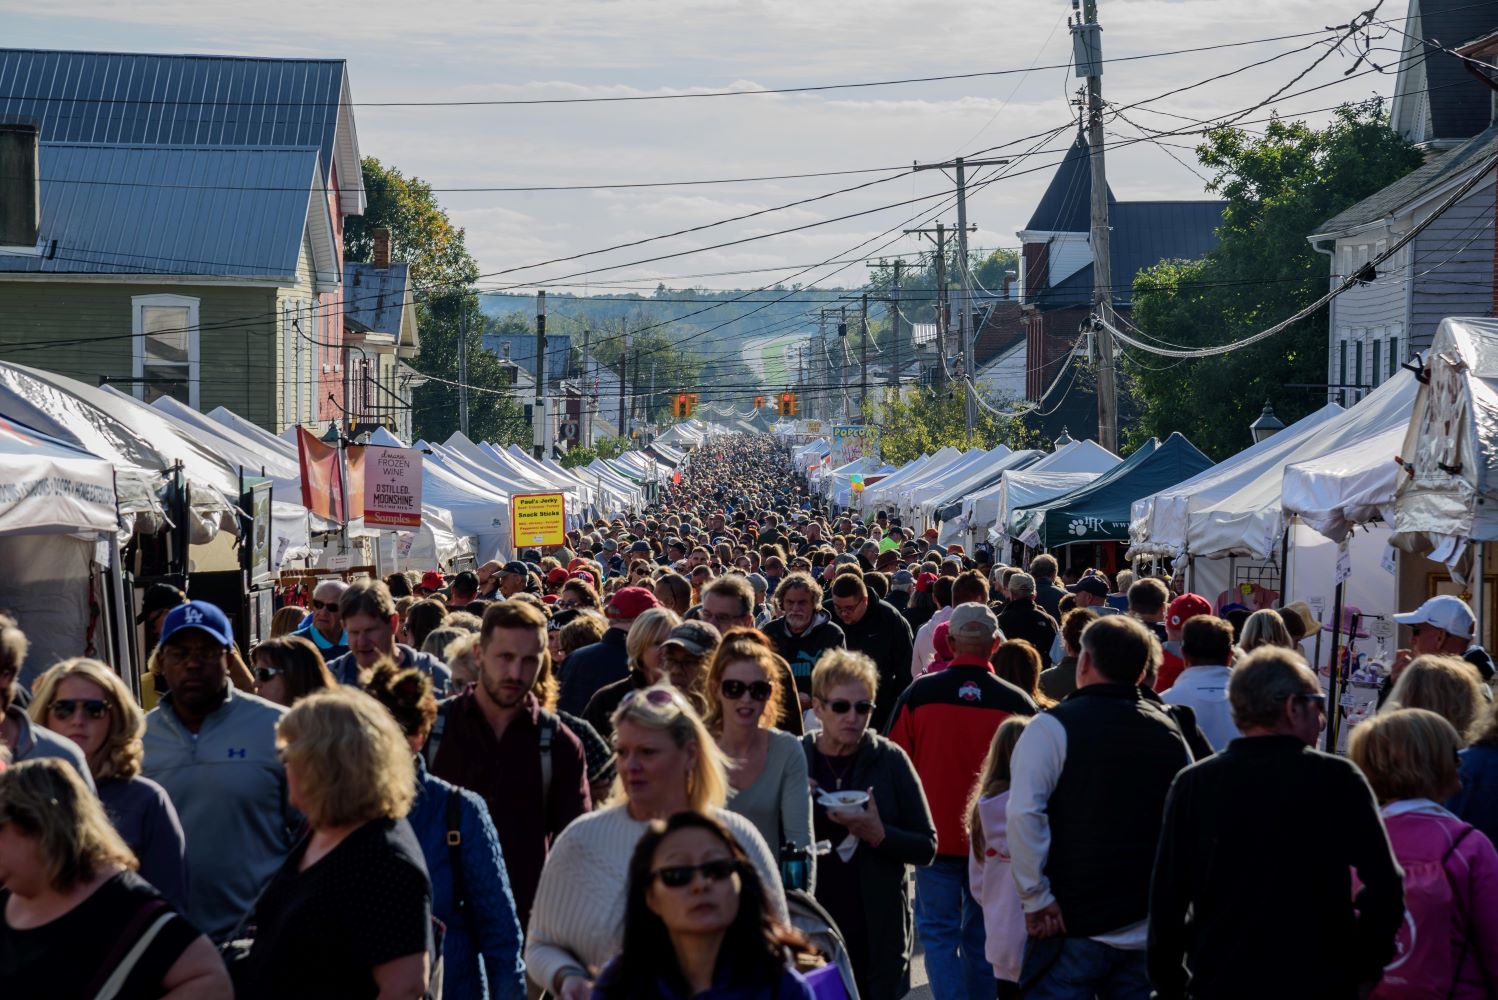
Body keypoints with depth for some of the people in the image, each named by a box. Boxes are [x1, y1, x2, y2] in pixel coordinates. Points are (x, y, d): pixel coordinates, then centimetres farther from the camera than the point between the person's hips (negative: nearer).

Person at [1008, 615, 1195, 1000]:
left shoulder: (1053, 727, -8)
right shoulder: (1171, 733, 9)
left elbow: (1023, 813, -18)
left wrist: (1036, 896, -12)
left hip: (1072, 924, -5)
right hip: (1150, 930, 5)